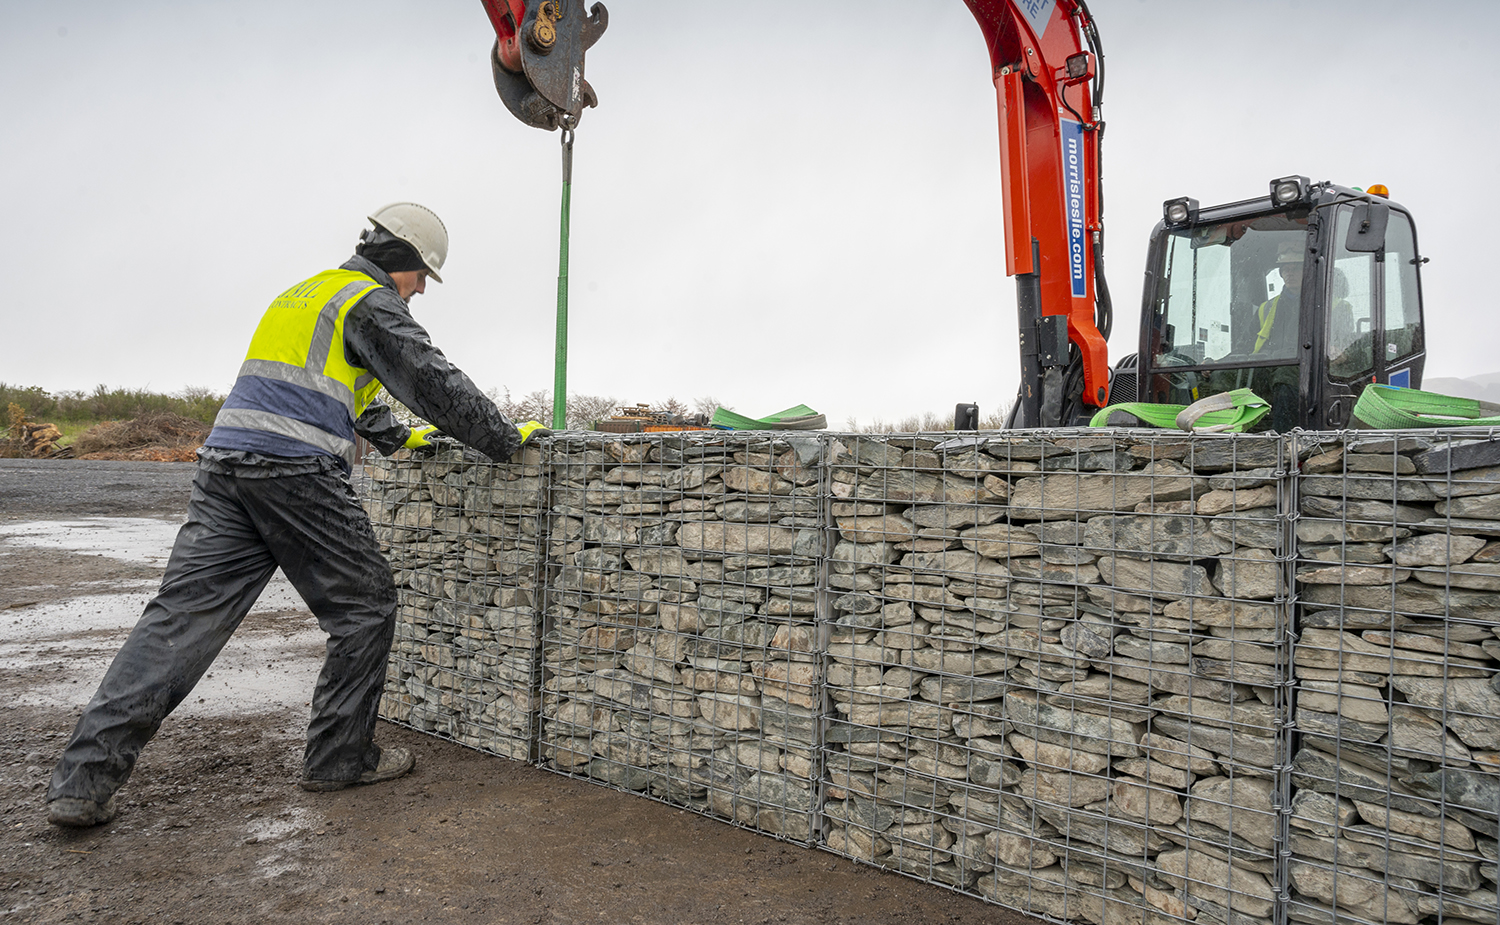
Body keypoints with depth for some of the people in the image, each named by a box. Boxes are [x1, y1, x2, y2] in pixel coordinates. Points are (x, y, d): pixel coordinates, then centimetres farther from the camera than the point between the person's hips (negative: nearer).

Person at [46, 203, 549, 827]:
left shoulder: (308, 293, 30)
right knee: (365, 606, 5)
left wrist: (396, 436, 46)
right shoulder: (371, 303, 1)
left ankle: (84, 780, 0)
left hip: (224, 461, 9)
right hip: (296, 472, -8)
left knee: (183, 612, 3)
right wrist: (505, 437, 7)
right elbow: (436, 382, -2)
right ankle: (340, 758, 12)